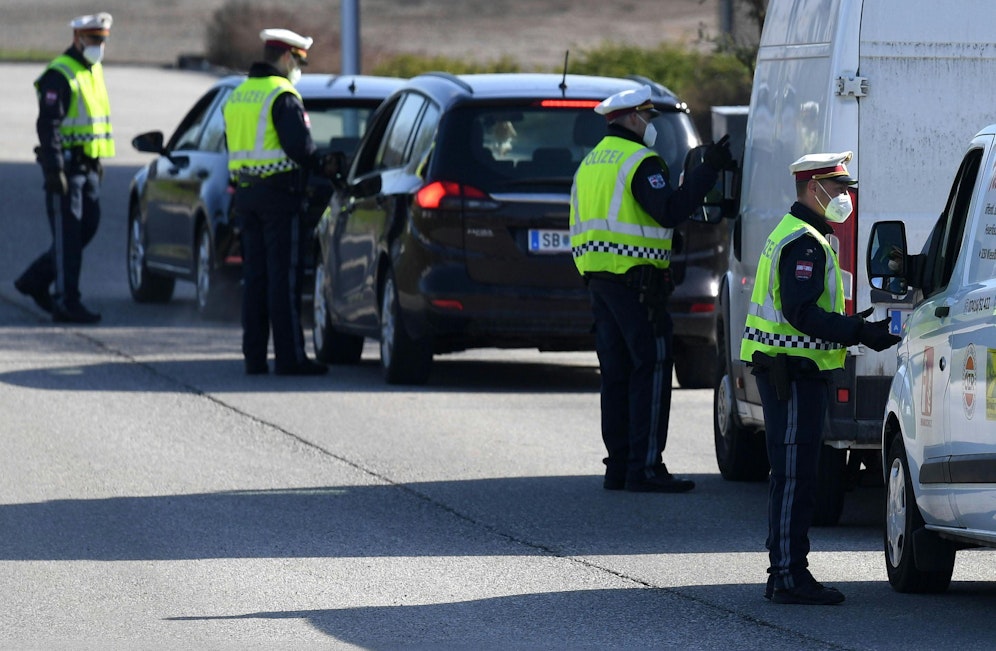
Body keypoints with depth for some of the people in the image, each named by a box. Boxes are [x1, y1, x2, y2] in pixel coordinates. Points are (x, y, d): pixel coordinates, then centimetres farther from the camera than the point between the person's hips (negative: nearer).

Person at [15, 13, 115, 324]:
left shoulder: (94, 72, 16)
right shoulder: (59, 75, -13)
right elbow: (48, 125, -18)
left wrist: (98, 161, 23)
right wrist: (54, 169, -23)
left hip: (87, 166, 9)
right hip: (66, 166, -9)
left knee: (87, 228, 10)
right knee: (68, 236, -6)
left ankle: (35, 280, 22)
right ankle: (66, 303, -3)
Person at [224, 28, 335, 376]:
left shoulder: (238, 96, 15)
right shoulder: (282, 96, -12)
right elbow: (299, 146, -19)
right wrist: (323, 167, -3)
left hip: (245, 191, 8)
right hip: (279, 193, -8)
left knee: (254, 275, 10)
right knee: (284, 277, -5)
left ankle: (254, 356, 10)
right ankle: (288, 357, -5)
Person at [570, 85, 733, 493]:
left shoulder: (592, 162, 19)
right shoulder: (640, 162, -10)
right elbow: (670, 211, -23)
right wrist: (708, 171, -19)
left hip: (597, 276, 9)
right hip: (636, 280, -9)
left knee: (616, 373, 11)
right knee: (651, 370, -6)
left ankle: (618, 465, 11)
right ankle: (645, 469, -10)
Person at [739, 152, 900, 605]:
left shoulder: (793, 235, 20)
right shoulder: (805, 243, -15)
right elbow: (802, 314, -24)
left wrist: (851, 325, 15)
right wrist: (860, 334, -23)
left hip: (790, 368, 11)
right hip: (793, 370, -11)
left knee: (792, 475, 14)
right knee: (795, 475, -10)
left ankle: (786, 573, 18)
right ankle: (789, 577, -10)